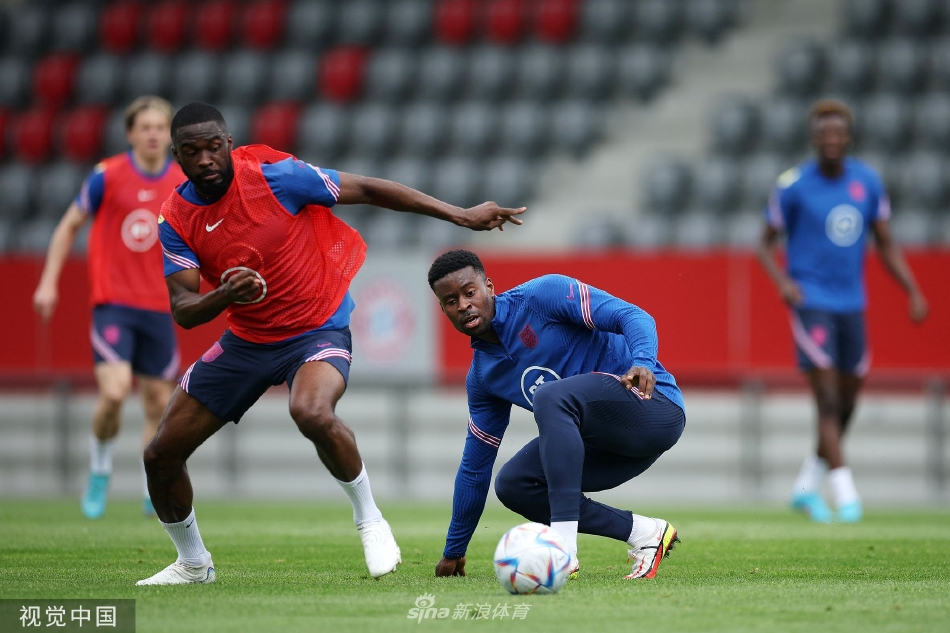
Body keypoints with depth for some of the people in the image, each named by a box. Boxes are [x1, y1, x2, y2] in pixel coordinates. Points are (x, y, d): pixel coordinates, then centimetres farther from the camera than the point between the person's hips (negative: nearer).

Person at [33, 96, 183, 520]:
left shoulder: (184, 184, 3)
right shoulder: (108, 176, -5)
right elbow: (69, 226, 5)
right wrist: (49, 282, 0)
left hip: (158, 308, 3)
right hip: (113, 305, -3)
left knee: (159, 404, 5)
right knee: (114, 393, -19)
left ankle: (154, 493, 19)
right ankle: (99, 472, 6)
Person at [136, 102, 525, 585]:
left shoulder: (273, 175, -19)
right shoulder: (176, 219, -7)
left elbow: (368, 190, -12)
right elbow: (183, 310, -11)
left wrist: (462, 216, -11)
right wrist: (224, 296, -36)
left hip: (317, 330, -5)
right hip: (246, 341, 5)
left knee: (312, 413, -38)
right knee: (161, 454, 1)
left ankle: (369, 519, -12)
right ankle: (193, 563, 27)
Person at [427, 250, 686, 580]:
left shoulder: (542, 296, -10)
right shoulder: (482, 377, 10)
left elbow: (634, 317, -16)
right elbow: (474, 465, 19)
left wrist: (642, 363, -38)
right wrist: (453, 551, 23)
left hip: (656, 407, -8)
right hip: (603, 439, 8)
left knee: (549, 396, -32)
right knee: (512, 485, -6)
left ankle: (565, 551, -39)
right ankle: (643, 533, -3)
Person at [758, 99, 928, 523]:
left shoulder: (868, 182, 4)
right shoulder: (793, 186, -7)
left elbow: (886, 245, 13)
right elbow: (766, 244, 2)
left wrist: (913, 292, 3)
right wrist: (782, 281, -17)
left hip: (852, 304, 5)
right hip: (810, 301, -5)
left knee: (846, 403, 9)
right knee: (828, 400, -14)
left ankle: (806, 486, 25)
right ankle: (844, 492, -14)